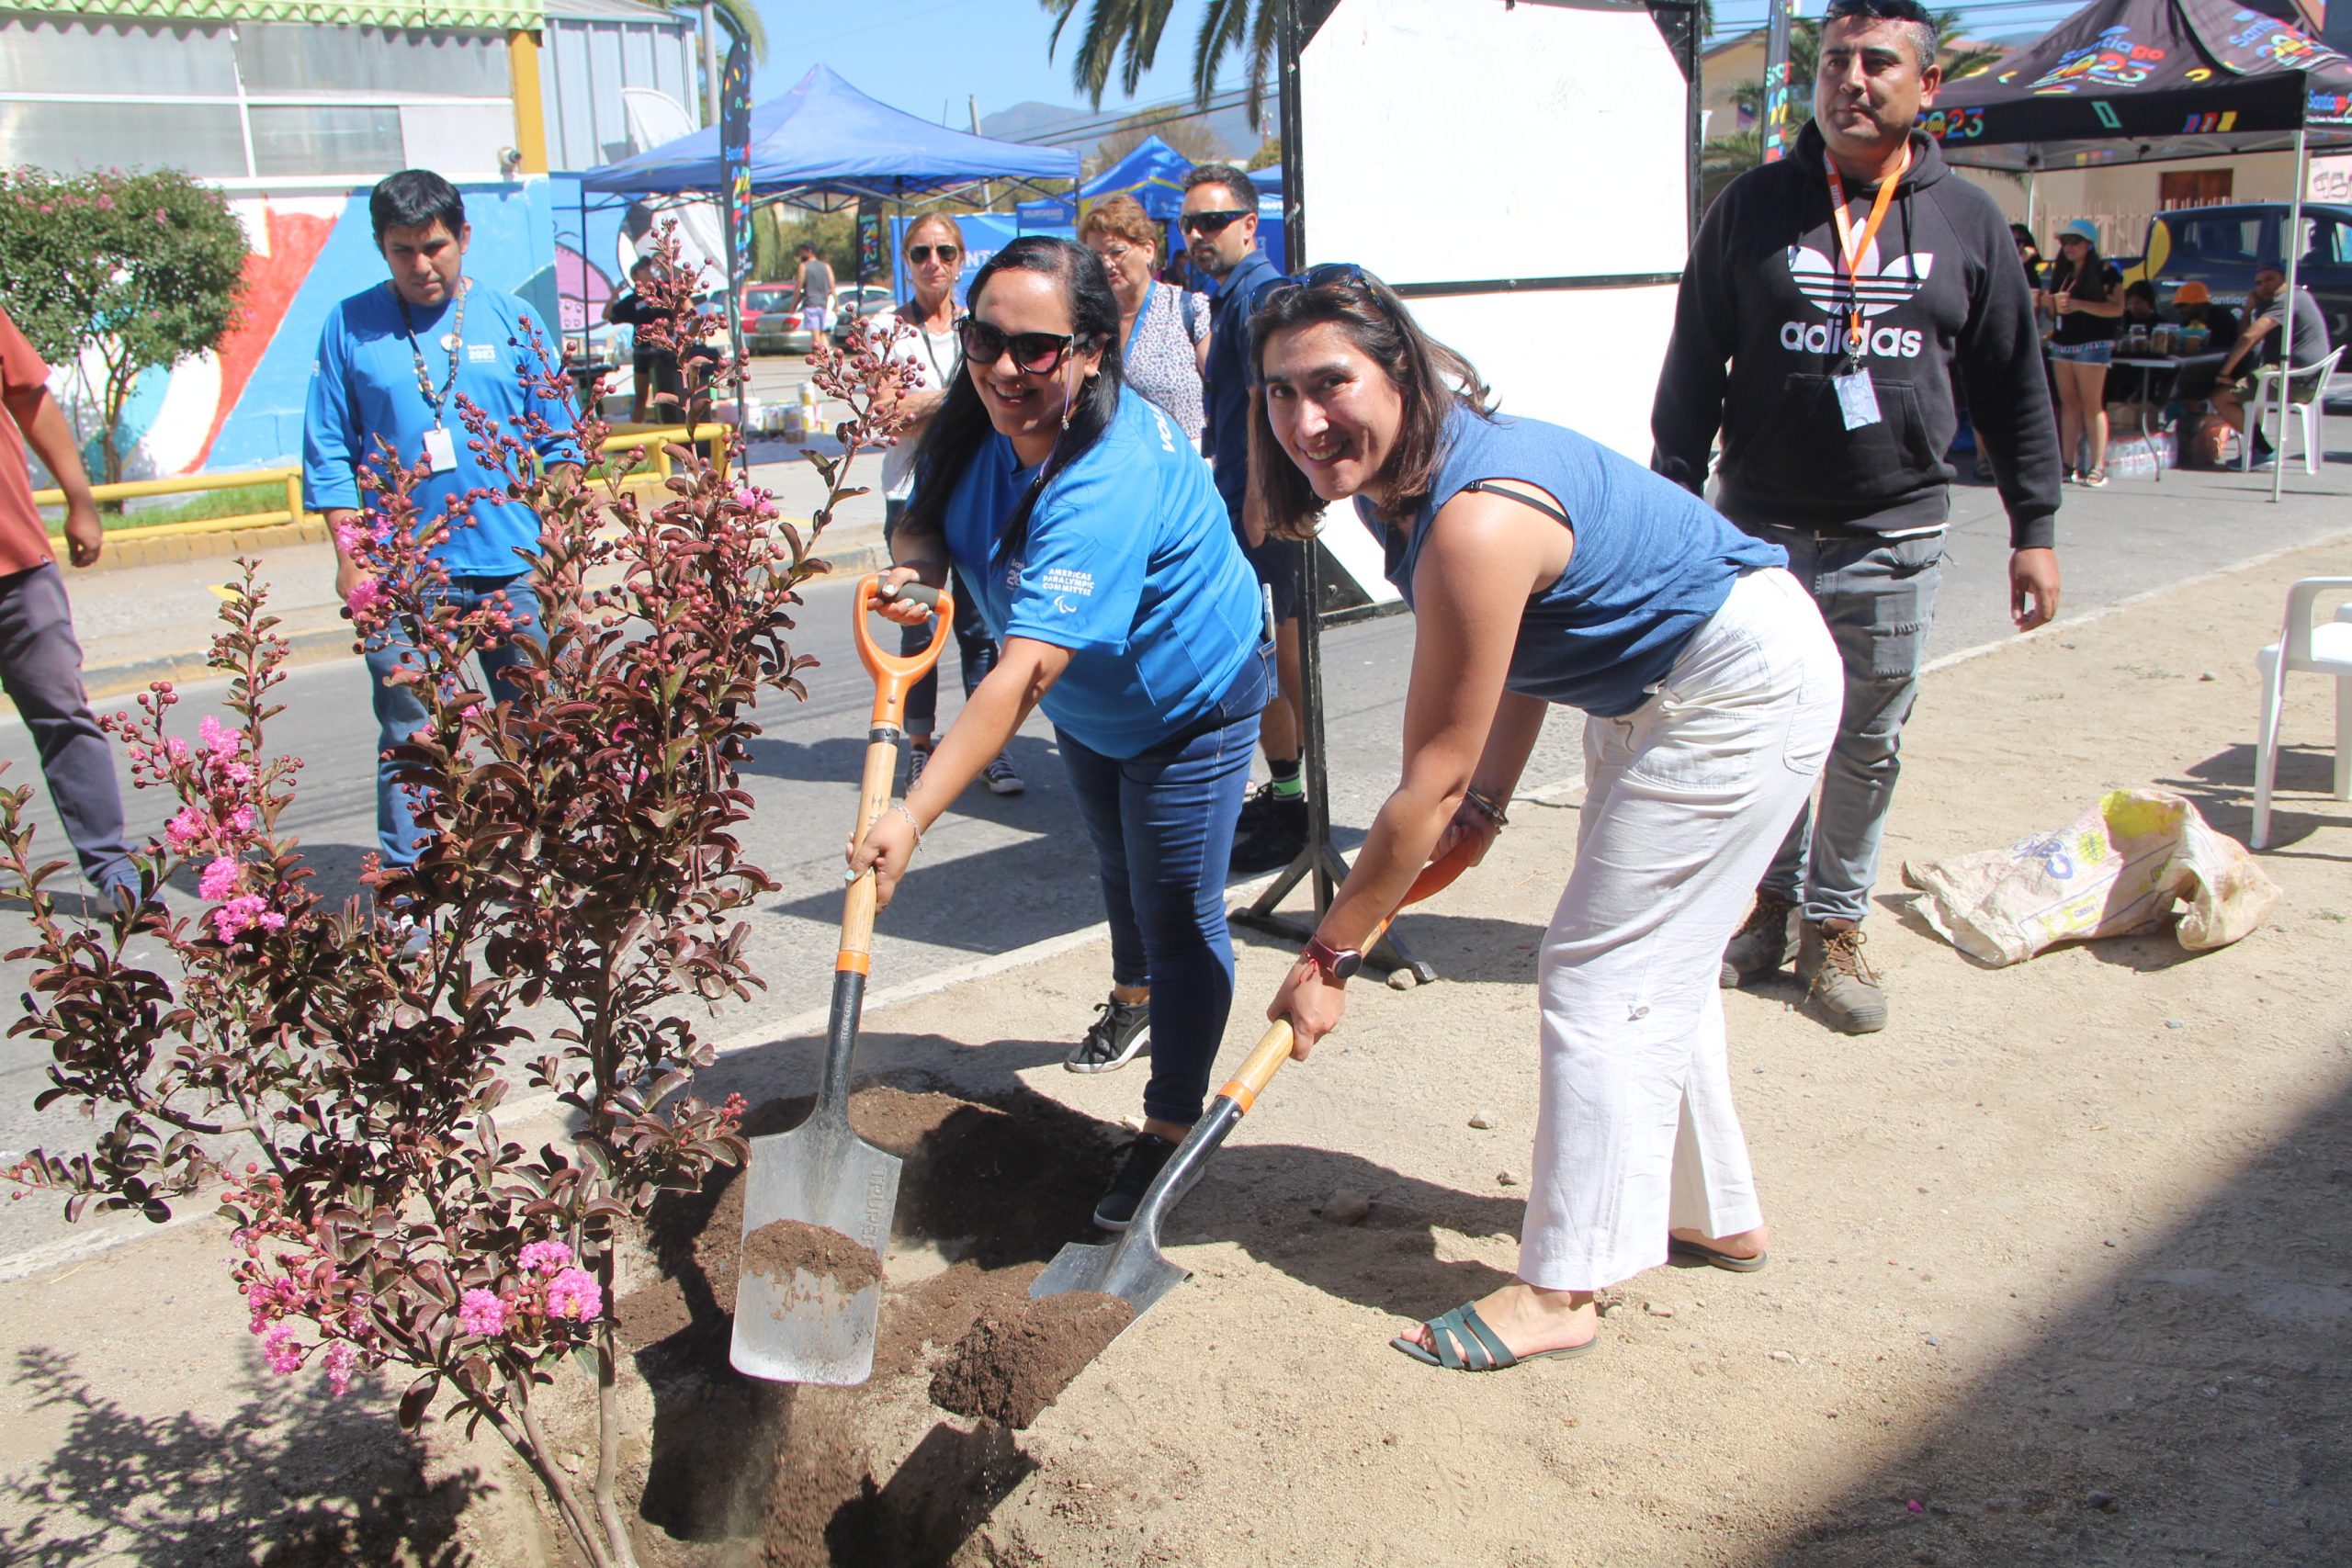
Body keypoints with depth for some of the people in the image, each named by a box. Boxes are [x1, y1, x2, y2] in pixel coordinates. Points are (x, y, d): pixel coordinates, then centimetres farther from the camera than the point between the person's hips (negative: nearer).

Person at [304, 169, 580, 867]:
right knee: (409, 741, 1)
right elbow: (329, 454, 5)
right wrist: (350, 556, -3)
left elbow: (559, 439, 10)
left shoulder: (509, 318, 8)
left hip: (513, 567, 1)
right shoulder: (349, 326, 5)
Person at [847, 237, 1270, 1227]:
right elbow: (924, 519, -1)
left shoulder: (1108, 484, -43)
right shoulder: (981, 418, -18)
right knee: (1118, 865, 29)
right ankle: (1134, 1000, 58)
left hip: (1192, 702, -8)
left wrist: (913, 817, -55)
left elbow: (1024, 672, -50)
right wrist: (916, 561, -27)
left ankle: (1169, 1131, 12)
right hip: (1089, 704, 9)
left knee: (1177, 911, -3)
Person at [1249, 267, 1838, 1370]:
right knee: (1654, 965, 20)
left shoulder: (1473, 522, -35)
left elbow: (1431, 784, -30)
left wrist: (1330, 955, -21)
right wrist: (1488, 804, -2)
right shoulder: (1401, 478, -6)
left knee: (1600, 976, -8)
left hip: (1745, 687, -10)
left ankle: (1561, 1290, 3)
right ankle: (1710, 1213, 37)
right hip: (1648, 689, 10)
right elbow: (1525, 649, 5)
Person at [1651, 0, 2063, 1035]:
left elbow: (2014, 388, 9)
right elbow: (1693, 370, 4)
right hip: (1761, 530, 0)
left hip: (1897, 534, 1)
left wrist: (2034, 530, 6)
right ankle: (1775, 896, 28)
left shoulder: (1966, 220, 5)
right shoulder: (1753, 208, 1)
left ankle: (1834, 925, 22)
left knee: (1869, 745, 7)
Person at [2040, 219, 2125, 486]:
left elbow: (2117, 308, -12)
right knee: (2068, 404, 5)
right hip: (2062, 343, 7)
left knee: (2091, 404, -10)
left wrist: (2078, 304, -19)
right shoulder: (2062, 274, 17)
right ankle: (2067, 464, 6)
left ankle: (2097, 467, -11)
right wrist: (2049, 303, 1)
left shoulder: (2105, 273, -3)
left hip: (2093, 344, -7)